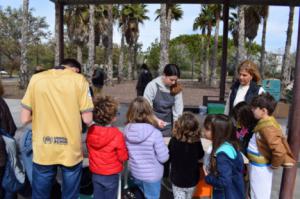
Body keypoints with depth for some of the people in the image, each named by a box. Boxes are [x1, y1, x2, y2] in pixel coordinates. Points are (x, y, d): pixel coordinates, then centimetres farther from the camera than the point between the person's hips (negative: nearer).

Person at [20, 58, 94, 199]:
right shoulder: (79, 79, -4)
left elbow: (25, 119, -2)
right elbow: (87, 119, -9)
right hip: (71, 150, -1)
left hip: (43, 151, 2)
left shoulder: (36, 78, 0)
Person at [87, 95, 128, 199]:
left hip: (95, 173, 4)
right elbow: (123, 157, -16)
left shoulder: (90, 131, -10)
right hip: (111, 175, -4)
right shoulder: (117, 135, -26)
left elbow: (90, 150, 6)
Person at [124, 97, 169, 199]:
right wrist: (164, 148, -1)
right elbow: (163, 158, -20)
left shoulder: (127, 130, -14)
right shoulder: (155, 133, -29)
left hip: (135, 172, 4)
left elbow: (126, 152, 0)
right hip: (152, 175, -4)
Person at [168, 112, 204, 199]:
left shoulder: (174, 141, -24)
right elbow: (200, 155, 0)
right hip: (192, 179, 2)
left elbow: (169, 157, -8)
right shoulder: (197, 142, -20)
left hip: (177, 179, -2)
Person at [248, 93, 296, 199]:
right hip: (256, 165, 9)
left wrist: (273, 165, -16)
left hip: (260, 168, -9)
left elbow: (280, 151, -32)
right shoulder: (264, 123, 0)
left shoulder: (267, 128, -27)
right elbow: (279, 140, 13)